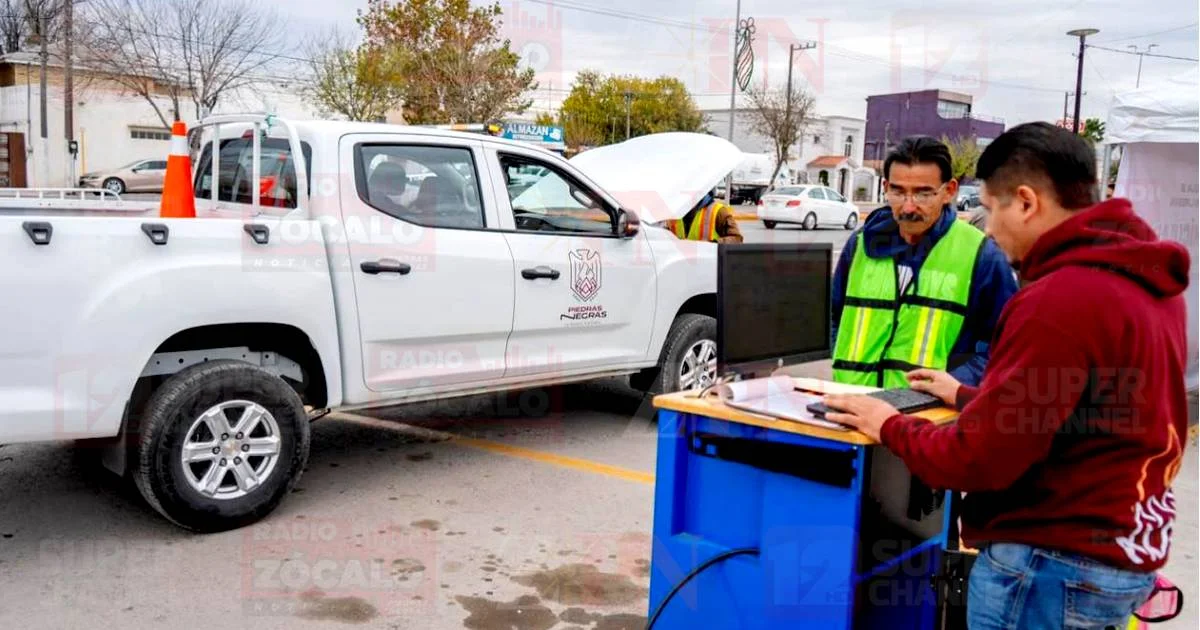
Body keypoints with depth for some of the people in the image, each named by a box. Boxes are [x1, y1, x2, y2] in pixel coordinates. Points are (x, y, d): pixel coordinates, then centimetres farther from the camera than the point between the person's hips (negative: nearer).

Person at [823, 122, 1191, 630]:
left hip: (1051, 564, -9)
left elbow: (980, 458, -22)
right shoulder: (1144, 281, 6)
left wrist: (890, 428, -6)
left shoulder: (1060, 299, -24)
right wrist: (970, 397, 20)